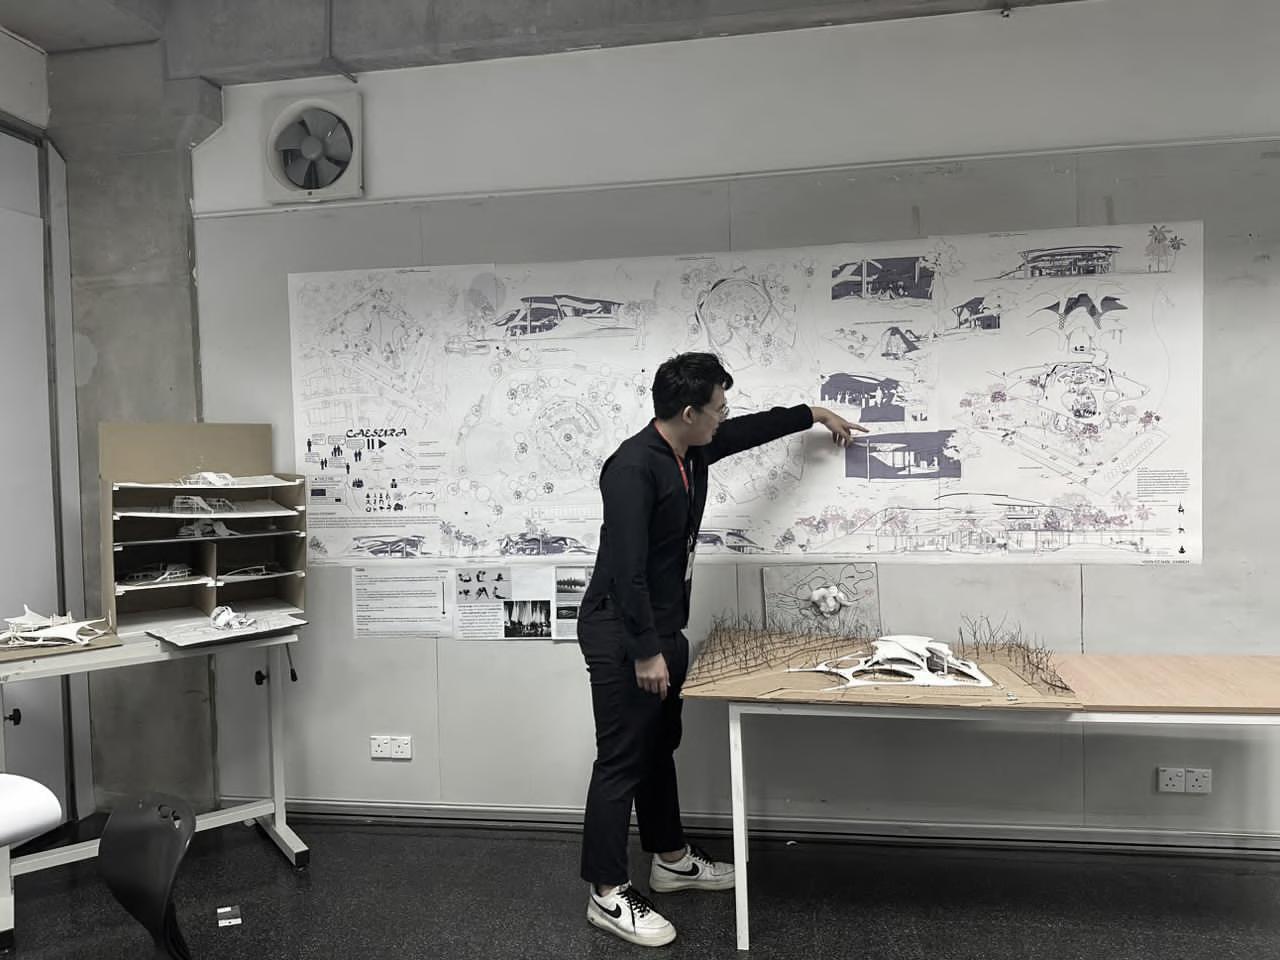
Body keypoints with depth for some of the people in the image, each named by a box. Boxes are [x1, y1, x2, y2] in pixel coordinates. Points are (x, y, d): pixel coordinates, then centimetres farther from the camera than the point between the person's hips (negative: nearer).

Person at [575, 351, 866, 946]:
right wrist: (644, 651, -25)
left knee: (659, 747, 20)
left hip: (663, 628, 10)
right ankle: (608, 895, 12)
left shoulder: (692, 452, 5)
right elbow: (627, 568, -26)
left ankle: (671, 860, 36)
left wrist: (815, 414, 34)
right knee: (622, 759, -1)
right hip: (620, 633, -10)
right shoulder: (633, 466, -23)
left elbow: (750, 430, 24)